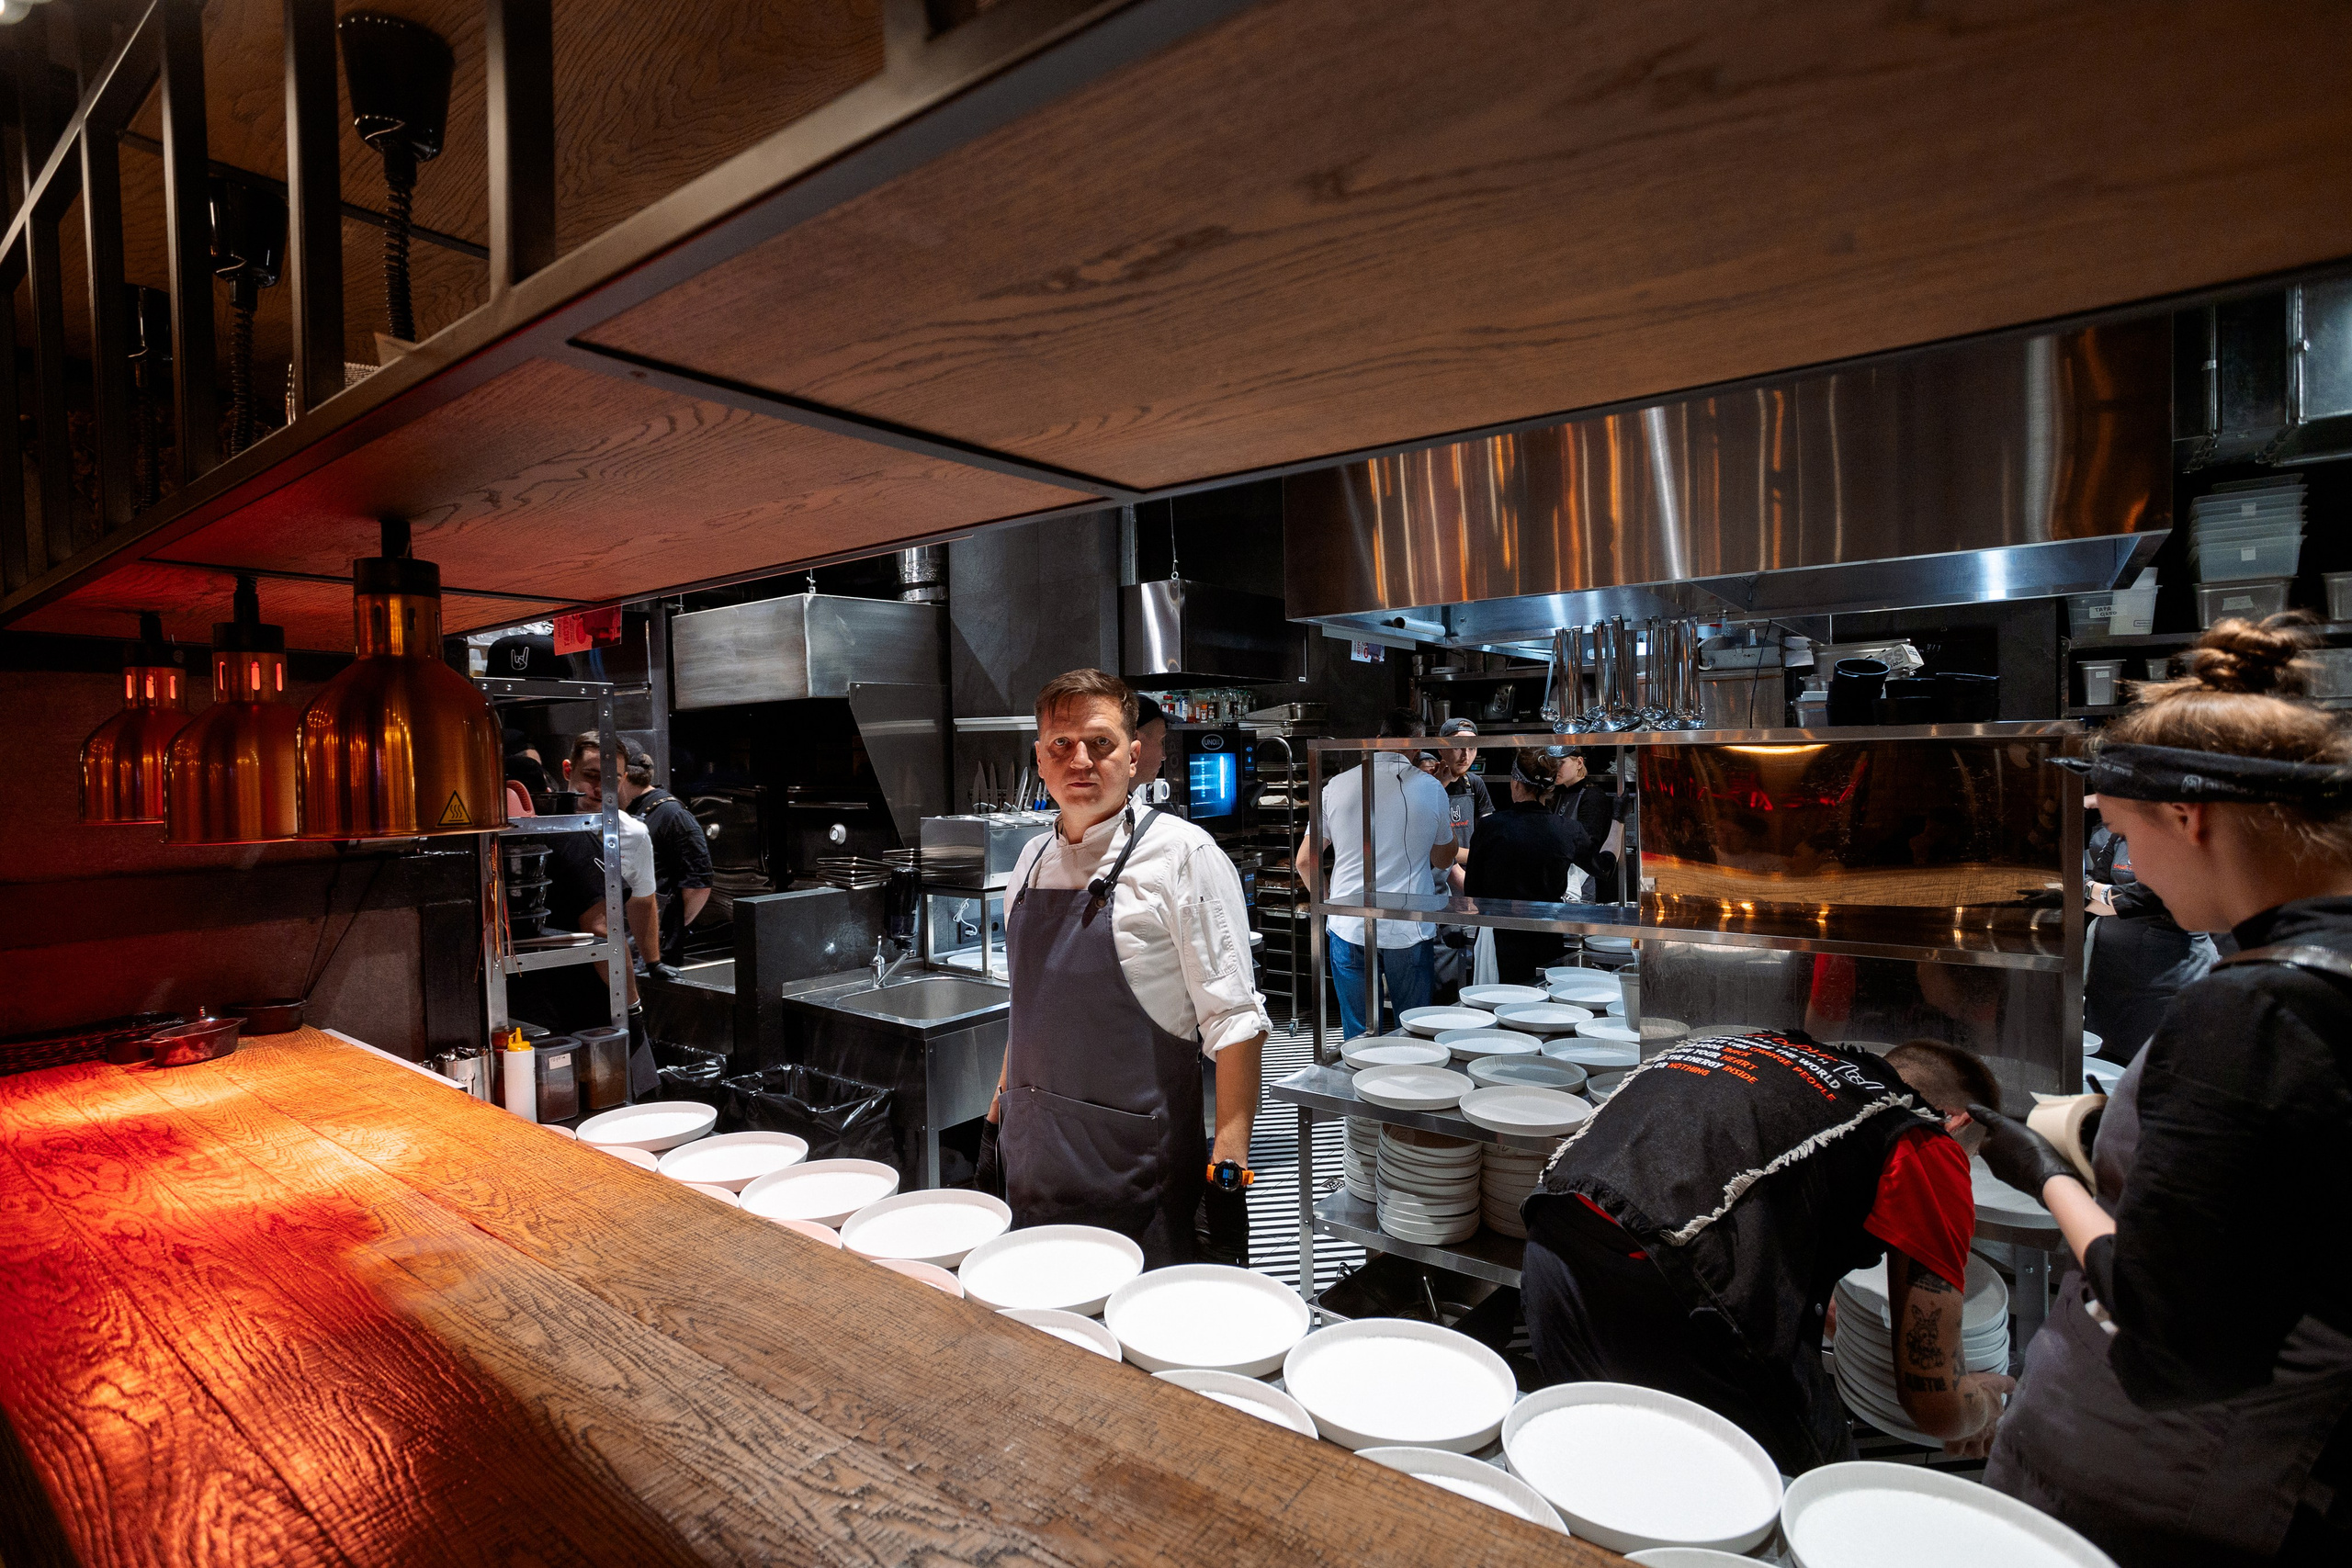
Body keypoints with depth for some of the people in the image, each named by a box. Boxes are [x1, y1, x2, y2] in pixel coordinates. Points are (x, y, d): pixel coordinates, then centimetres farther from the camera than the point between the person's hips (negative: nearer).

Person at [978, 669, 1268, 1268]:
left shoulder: (1182, 855, -12)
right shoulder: (1034, 859, 8)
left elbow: (1233, 1019, -14)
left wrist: (1229, 1161, -19)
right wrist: (999, 1115, 16)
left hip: (1136, 1171, -6)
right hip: (1034, 1158, 6)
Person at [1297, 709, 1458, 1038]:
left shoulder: (1336, 787, 0)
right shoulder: (1431, 789, -2)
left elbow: (1305, 861, 5)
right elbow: (1443, 860, 12)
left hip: (1349, 928, 1)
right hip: (1408, 931, -1)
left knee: (1358, 1037, 9)